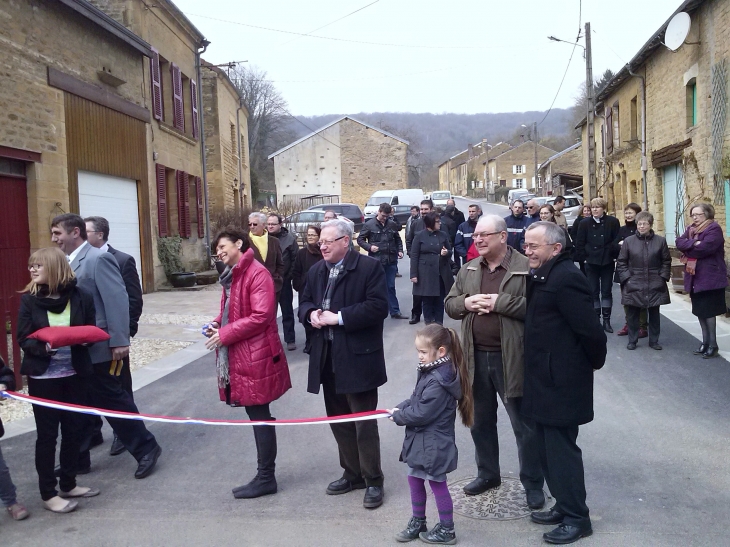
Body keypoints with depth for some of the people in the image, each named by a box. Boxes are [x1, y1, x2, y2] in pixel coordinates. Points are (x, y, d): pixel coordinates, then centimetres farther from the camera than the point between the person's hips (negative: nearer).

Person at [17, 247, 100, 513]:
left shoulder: (81, 297, -3)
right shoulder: (29, 299, -5)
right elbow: (23, 339, -6)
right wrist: (43, 346, -25)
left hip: (74, 374, 2)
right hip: (42, 377, -2)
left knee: (74, 429, 11)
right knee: (47, 434, 4)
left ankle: (68, 484, 29)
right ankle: (48, 493, 17)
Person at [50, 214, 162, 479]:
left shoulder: (98, 258, -14)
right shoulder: (68, 262, 12)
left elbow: (118, 299, -19)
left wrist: (119, 341, -22)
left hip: (97, 348, -8)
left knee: (112, 400, 1)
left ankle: (146, 448, 14)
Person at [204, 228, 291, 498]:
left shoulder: (257, 273, -15)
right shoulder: (232, 274, 15)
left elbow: (261, 316, -22)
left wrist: (225, 334, -17)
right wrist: (217, 324, 3)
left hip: (256, 357, -9)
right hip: (239, 356, 9)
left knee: (259, 416, 0)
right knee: (256, 415, 14)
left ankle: (266, 478, 10)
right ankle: (265, 474, 24)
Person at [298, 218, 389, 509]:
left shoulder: (369, 267, -10)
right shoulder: (316, 270, 11)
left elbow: (378, 306, -18)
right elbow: (304, 302, 18)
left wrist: (339, 317, -20)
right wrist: (311, 313, -6)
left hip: (358, 358, -7)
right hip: (327, 358, 7)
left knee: (364, 422, 1)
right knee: (338, 420, 16)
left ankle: (373, 480, 14)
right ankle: (352, 473, 31)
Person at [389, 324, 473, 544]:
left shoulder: (439, 381, -26)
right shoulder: (430, 371, 4)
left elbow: (422, 413, -25)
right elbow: (416, 400, 13)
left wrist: (398, 416, -11)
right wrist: (399, 408, -3)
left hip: (433, 445, -9)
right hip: (420, 440, 9)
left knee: (437, 485, 6)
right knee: (414, 479, 19)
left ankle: (446, 530, 23)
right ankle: (418, 522, 36)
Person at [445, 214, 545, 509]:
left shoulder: (525, 268, -10)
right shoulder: (468, 270, 10)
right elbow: (450, 304, 13)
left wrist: (499, 302, -23)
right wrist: (466, 302, -8)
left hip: (511, 358, -6)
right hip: (476, 357, 6)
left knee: (524, 425, 5)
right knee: (481, 421, 19)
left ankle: (533, 484, 21)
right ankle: (487, 474, 37)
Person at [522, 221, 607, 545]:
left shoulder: (565, 278, -21)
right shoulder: (542, 276, 10)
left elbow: (590, 330, -22)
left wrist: (593, 363, -8)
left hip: (561, 381, -10)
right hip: (545, 379, 10)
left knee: (561, 448, 0)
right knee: (549, 446, 17)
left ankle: (577, 518, 14)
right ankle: (564, 506, 31)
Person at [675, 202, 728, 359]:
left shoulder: (714, 228, -11)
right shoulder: (690, 229, 14)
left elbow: (705, 247, -24)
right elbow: (679, 242, -1)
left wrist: (688, 250, -8)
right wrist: (694, 243, -19)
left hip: (709, 277, -8)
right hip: (694, 277, 8)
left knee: (708, 311, -3)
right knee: (700, 311, 12)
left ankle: (713, 345, 7)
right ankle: (705, 342, 22)